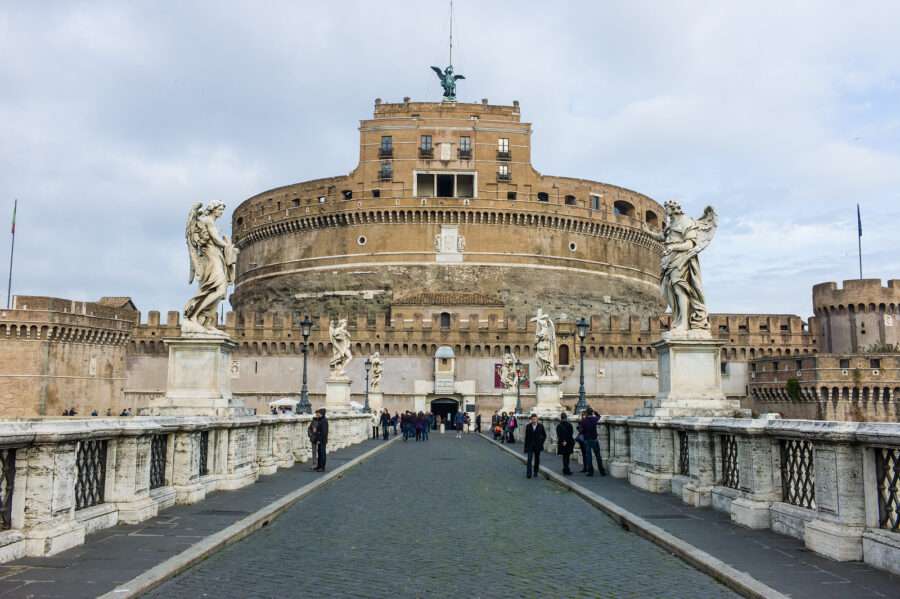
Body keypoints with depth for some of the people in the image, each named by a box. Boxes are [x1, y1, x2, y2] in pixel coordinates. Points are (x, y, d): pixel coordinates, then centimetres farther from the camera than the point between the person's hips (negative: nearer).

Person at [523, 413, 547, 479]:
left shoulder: (540, 426, -2)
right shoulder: (528, 426, -2)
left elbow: (544, 435, 9)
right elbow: (526, 437, 1)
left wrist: (541, 442, -1)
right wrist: (525, 447, 1)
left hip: (538, 446, 1)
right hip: (530, 446, -1)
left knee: (537, 460, 8)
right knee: (529, 459, -9)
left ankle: (535, 473, 20)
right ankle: (528, 473, -9)